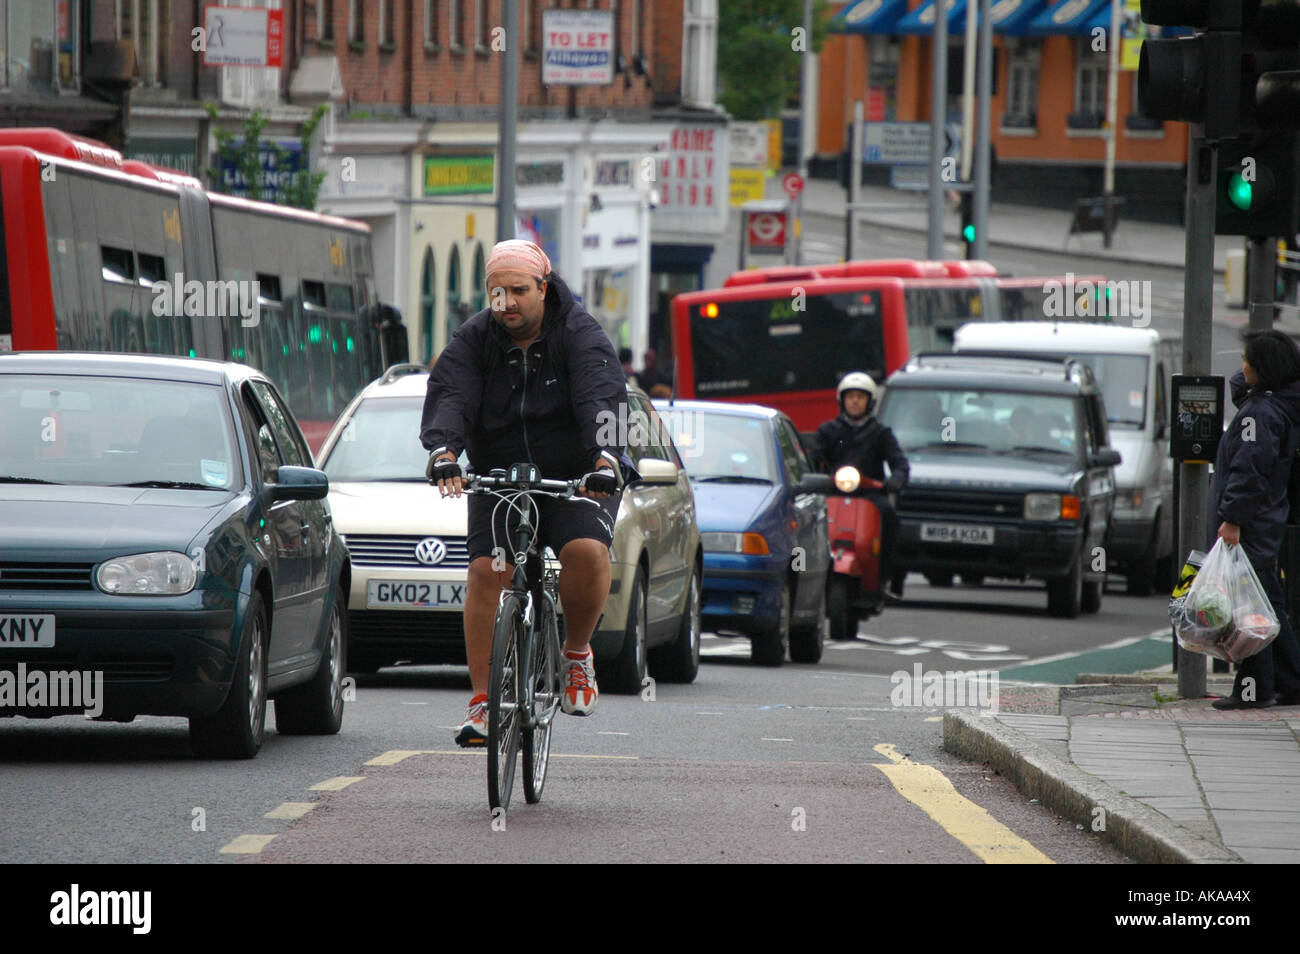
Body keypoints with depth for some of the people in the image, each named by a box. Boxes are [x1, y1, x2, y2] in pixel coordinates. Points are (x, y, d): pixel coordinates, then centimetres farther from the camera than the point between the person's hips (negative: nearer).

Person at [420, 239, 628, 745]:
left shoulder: (580, 336, -9)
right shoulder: (474, 340, -2)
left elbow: (601, 398, -25)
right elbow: (449, 395, -18)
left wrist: (605, 457, -44)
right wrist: (443, 451, -39)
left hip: (577, 479, -2)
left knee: (587, 551, -28)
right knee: (486, 572, -14)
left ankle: (577, 655, -2)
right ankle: (482, 701, -10)